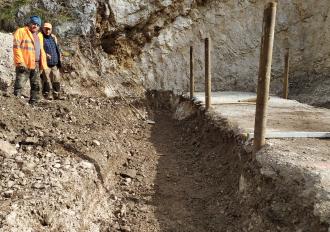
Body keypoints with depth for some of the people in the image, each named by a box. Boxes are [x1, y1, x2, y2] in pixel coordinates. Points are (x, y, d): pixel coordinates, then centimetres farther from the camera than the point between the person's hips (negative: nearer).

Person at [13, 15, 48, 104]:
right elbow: (16, 47, -10)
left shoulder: (39, 35, 20)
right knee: (19, 85, -9)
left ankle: (33, 102, 20)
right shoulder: (21, 31, -2)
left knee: (36, 86, 11)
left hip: (36, 66, 7)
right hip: (24, 65, -7)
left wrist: (43, 64, 15)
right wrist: (20, 62, -19)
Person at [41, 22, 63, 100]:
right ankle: (46, 94, 2)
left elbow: (57, 49, 22)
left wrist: (59, 60, 15)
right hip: (45, 63, -5)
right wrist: (45, 54, -22)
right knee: (46, 80, -5)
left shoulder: (53, 37, 17)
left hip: (55, 64, 5)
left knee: (56, 80, 5)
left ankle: (56, 95, 11)